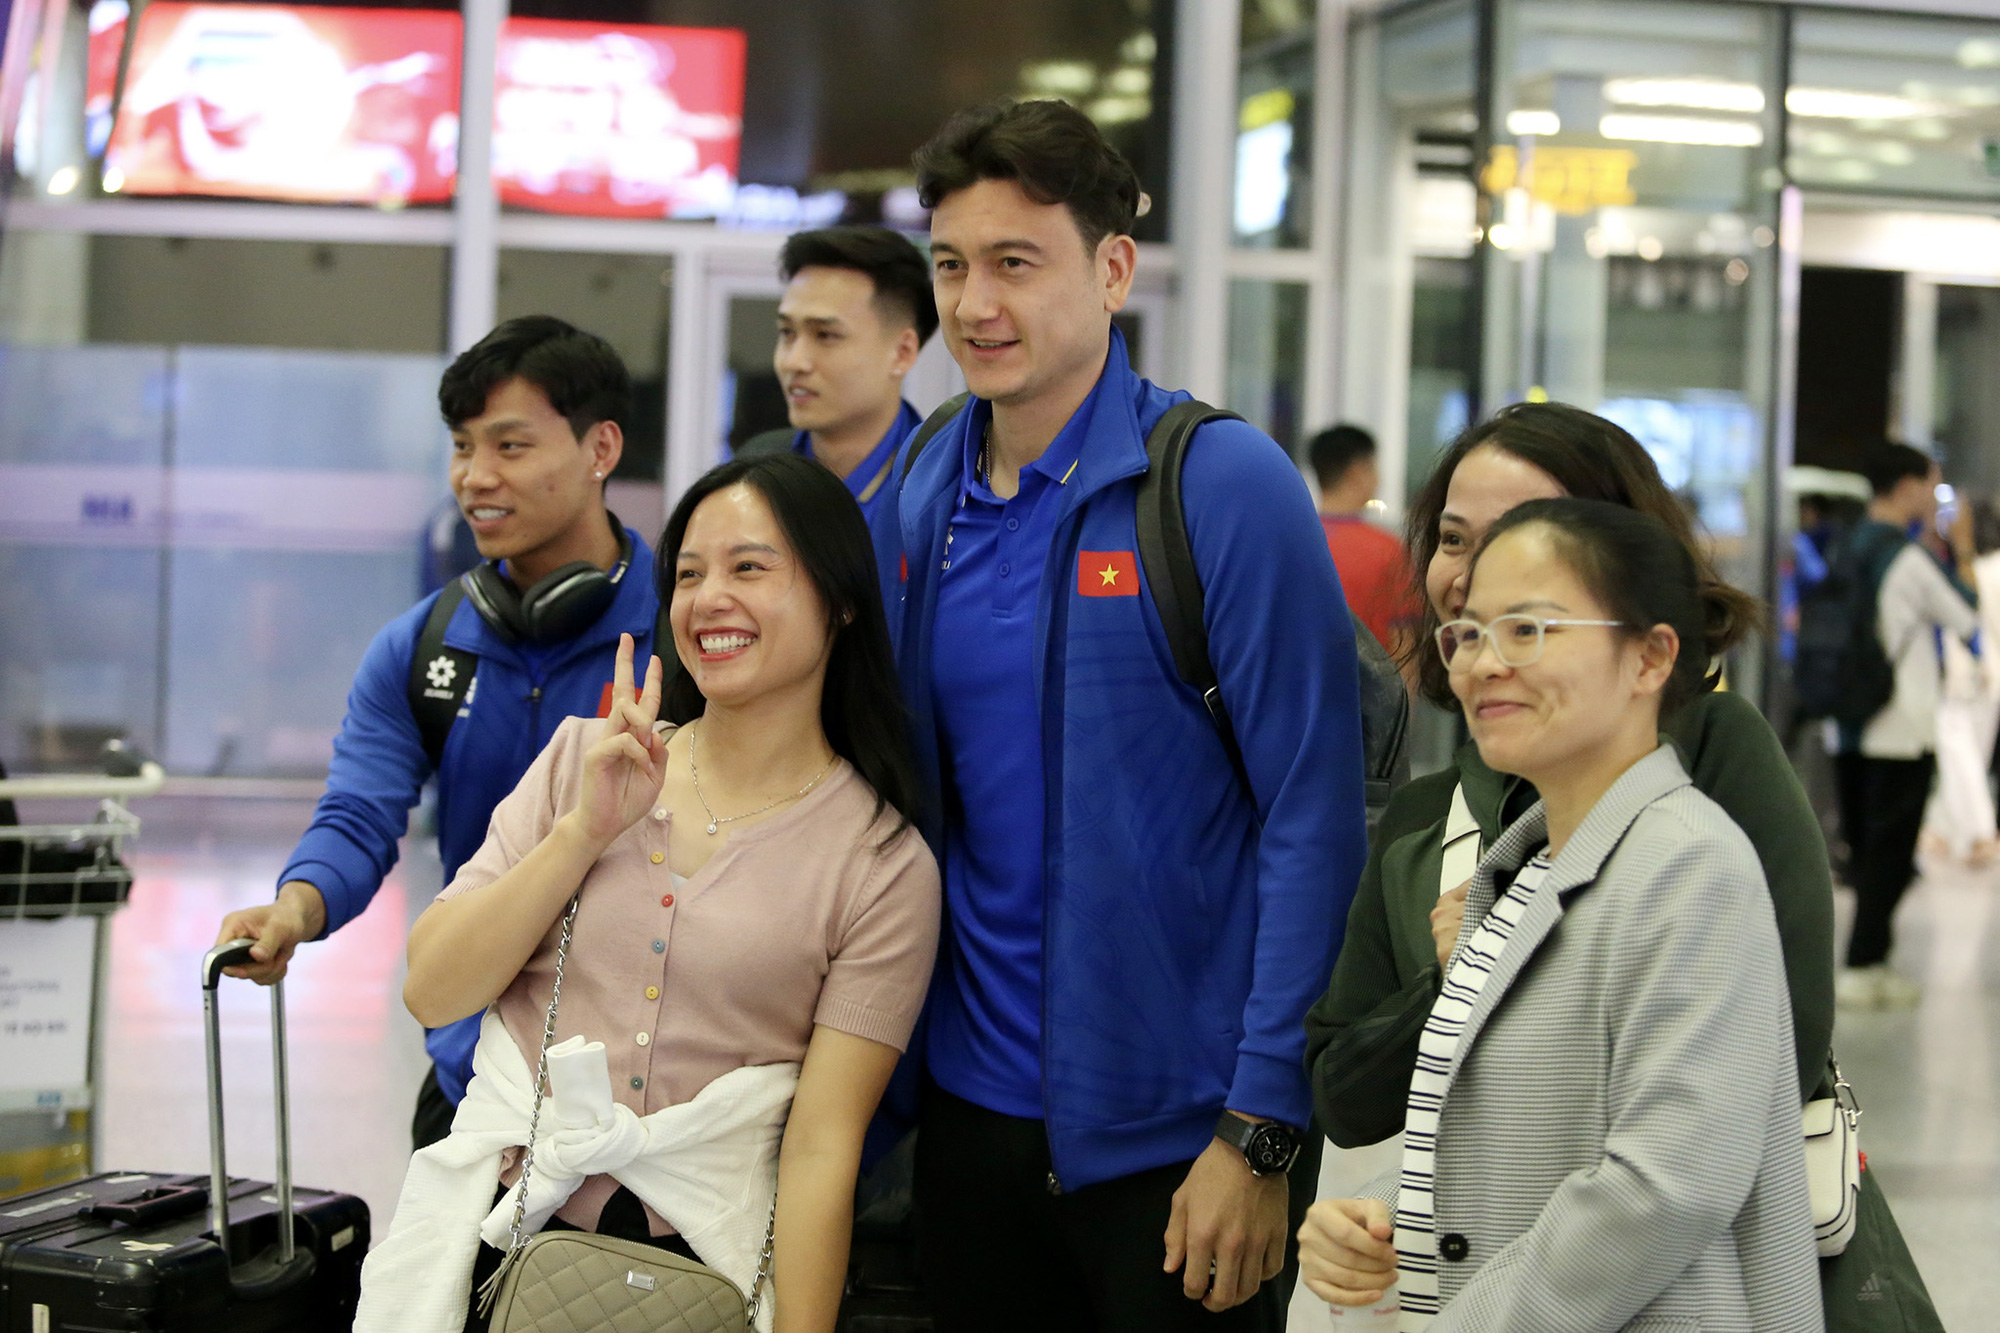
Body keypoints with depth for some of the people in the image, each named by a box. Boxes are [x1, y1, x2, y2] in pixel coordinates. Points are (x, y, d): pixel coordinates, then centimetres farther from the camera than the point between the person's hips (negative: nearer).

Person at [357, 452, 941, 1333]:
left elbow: (824, 1145, -9)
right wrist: (587, 831, -11)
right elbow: (432, 994, -1)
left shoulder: (887, 867, -5)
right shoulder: (582, 758, 5)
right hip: (499, 1239, 3)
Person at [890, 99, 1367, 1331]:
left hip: (1172, 1133, -5)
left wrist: (1263, 1133, -17)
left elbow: (1313, 818, -14)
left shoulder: (1225, 486, -12)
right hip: (972, 1112, 5)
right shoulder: (925, 500, 5)